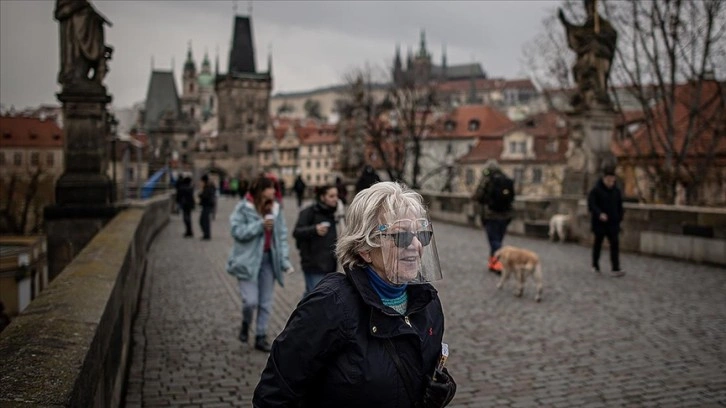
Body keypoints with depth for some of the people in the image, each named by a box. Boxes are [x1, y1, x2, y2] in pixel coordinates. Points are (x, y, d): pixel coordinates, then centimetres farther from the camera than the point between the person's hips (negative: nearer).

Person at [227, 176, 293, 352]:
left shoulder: (276, 209, 4)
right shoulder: (244, 208, -8)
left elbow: (282, 236, 6)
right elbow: (237, 231, -15)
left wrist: (285, 260, -1)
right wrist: (260, 225, -23)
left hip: (269, 260, 4)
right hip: (248, 260, -4)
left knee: (266, 303, 9)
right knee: (251, 301, -11)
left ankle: (261, 336, 23)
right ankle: (245, 324, 21)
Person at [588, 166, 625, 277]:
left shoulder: (616, 191, 6)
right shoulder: (596, 190, -8)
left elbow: (619, 206, 14)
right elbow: (591, 204, -16)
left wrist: (619, 218, 8)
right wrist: (599, 214, -31)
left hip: (613, 223, 3)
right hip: (599, 222, -3)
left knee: (615, 244, -7)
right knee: (598, 244, 11)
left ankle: (615, 269, -8)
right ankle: (595, 266, 28)